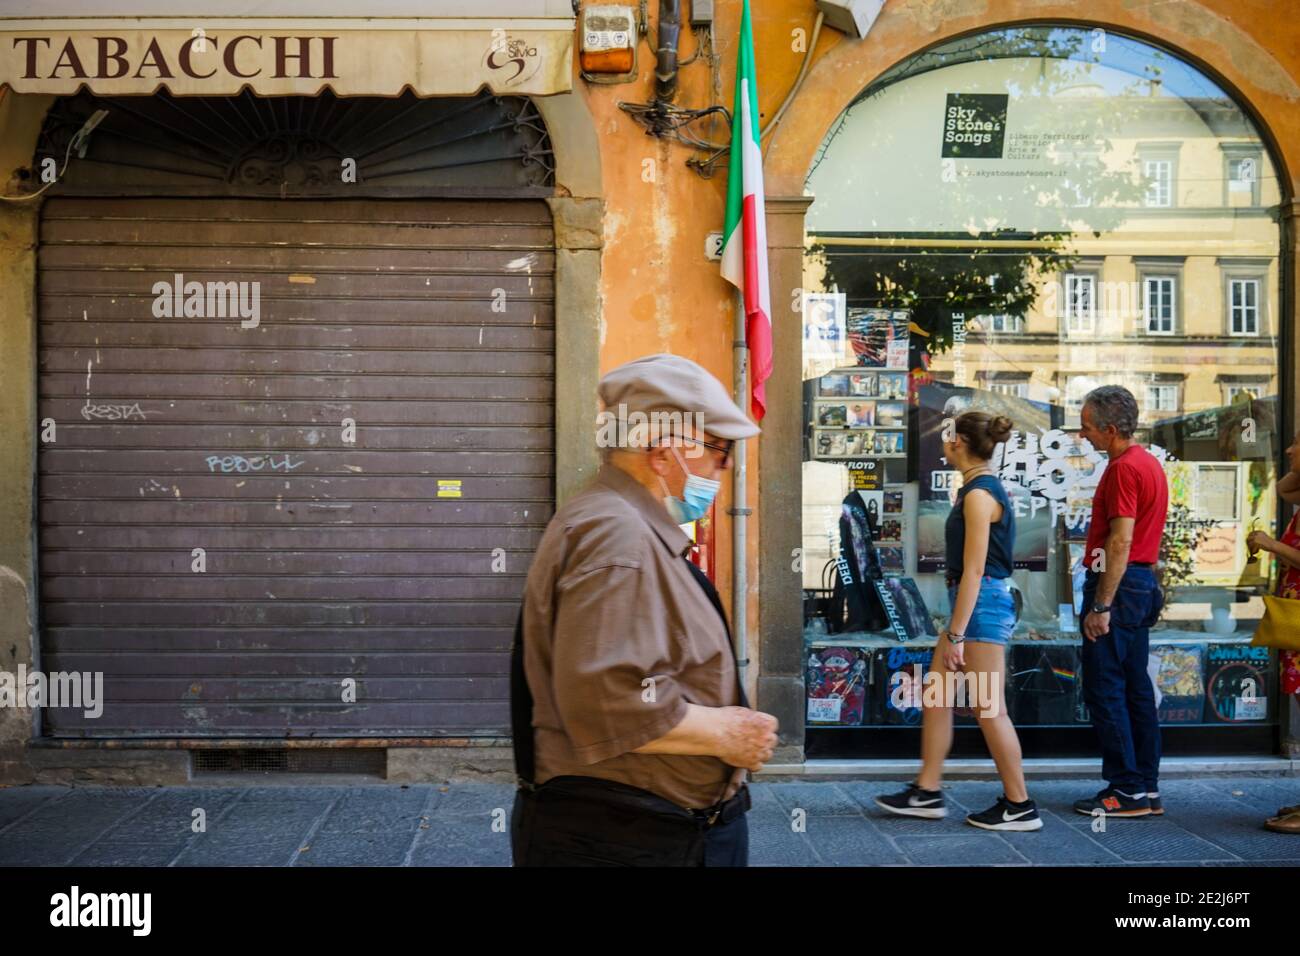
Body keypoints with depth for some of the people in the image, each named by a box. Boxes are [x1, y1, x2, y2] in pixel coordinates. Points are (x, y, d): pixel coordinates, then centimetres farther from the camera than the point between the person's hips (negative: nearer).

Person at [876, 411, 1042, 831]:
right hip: (974, 602, 11)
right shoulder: (980, 487, 13)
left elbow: (974, 570, -20)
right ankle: (927, 793, 20)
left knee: (989, 709, -3)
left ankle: (1020, 807, 7)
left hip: (982, 605, -11)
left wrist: (956, 634, -20)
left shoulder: (979, 494, -17)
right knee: (935, 697, 13)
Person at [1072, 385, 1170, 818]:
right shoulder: (1149, 462, 16)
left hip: (1119, 585, -10)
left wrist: (1101, 606, -21)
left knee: (1104, 689, -5)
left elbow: (1120, 542, -21)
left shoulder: (1123, 468, -16)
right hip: (1143, 583, 10)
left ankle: (1127, 790, -2)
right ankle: (1147, 789, 16)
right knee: (1136, 688, 12)